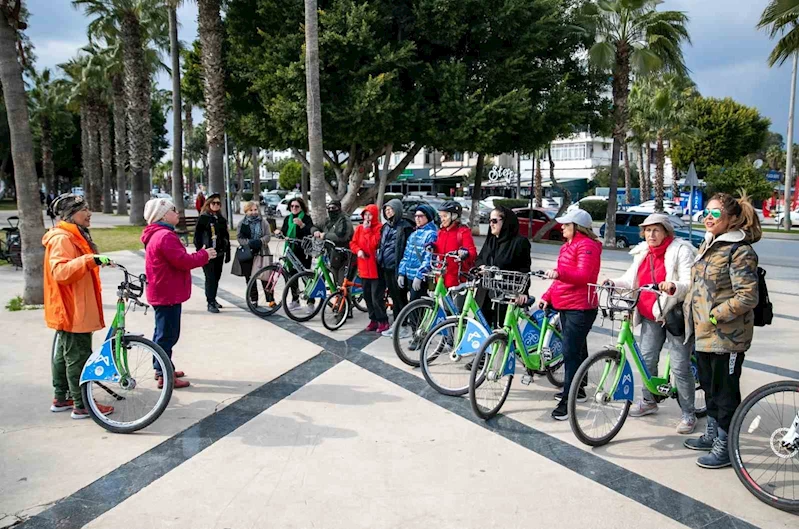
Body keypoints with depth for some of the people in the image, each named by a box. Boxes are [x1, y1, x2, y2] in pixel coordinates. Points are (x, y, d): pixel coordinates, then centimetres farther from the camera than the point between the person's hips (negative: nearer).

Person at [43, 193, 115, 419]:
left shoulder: (76, 236, 15)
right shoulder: (62, 238, -18)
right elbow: (60, 271, -32)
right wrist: (90, 259, -41)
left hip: (76, 308, 11)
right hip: (71, 309, -11)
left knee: (63, 354, 18)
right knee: (78, 356, -5)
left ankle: (61, 398, 29)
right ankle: (82, 405, 2)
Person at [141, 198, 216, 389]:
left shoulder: (157, 235, 14)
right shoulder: (165, 236, -21)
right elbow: (183, 261, -24)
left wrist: (200, 255, 7)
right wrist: (204, 255, -10)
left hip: (163, 292, 11)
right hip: (168, 293, -11)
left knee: (163, 332, 20)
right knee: (168, 334, -4)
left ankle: (162, 368, 31)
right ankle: (164, 376, 2)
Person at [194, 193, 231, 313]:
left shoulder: (222, 220, 13)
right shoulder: (203, 218, -3)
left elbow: (226, 237, 15)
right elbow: (197, 235, -5)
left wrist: (227, 253, 12)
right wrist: (200, 250, -12)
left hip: (219, 253, 6)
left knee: (216, 277, 10)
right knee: (210, 278, -8)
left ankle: (213, 299, 24)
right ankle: (210, 303, -5)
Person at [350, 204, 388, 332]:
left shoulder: (379, 228, -9)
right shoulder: (359, 228, 10)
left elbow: (374, 243, -19)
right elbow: (353, 243, 11)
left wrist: (367, 230, -16)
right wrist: (358, 250, -9)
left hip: (376, 268, -7)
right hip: (364, 267, 7)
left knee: (376, 297, -6)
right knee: (367, 296, 12)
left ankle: (383, 321, 6)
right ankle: (373, 319, 23)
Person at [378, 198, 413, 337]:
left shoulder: (404, 227, -9)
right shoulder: (385, 226, 15)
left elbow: (408, 248, -13)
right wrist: (380, 260, 18)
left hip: (397, 266, -8)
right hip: (386, 266, 8)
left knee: (400, 297, -2)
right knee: (393, 296, 13)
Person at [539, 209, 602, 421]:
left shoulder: (587, 246, -13)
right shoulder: (567, 246, 19)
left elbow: (582, 276, -25)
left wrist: (559, 273, -40)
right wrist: (547, 297, 13)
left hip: (580, 308, -10)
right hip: (565, 306, 10)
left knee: (571, 352, -12)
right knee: (577, 349, 19)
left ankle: (567, 400, -10)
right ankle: (577, 390, 31)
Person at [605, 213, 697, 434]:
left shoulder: (681, 250, -10)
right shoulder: (642, 252, 10)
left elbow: (689, 283, -18)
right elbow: (631, 280, 9)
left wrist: (674, 287, -39)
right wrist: (614, 283, -10)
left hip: (675, 314, -6)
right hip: (650, 315, 6)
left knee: (680, 366, -2)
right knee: (646, 358, 12)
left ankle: (688, 414, 10)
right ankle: (648, 401, 32)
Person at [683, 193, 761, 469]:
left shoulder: (740, 251, -16)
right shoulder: (708, 245, 11)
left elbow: (747, 297, -21)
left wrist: (715, 316, -21)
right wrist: (688, 309, 11)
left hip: (727, 336, -9)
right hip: (703, 332, 9)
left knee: (725, 392, 3)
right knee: (710, 386, 20)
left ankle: (724, 447, 15)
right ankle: (712, 435, 36)